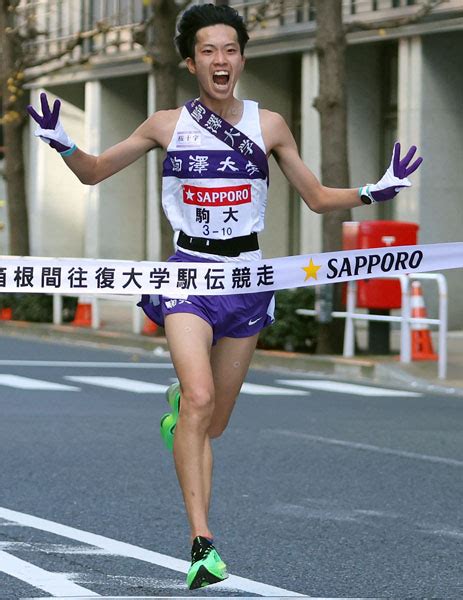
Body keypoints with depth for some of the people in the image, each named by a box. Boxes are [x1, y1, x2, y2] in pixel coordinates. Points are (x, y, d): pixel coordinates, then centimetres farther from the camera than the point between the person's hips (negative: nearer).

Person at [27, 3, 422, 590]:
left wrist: (374, 192, -5)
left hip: (246, 277, 2)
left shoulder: (267, 124, 3)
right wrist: (63, 144, -10)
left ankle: (178, 401, 48)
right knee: (200, 398, -24)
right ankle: (201, 541, -26)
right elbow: (93, 172, 10)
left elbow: (318, 198, 11)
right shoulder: (167, 124, 0)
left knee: (213, 422, 10)